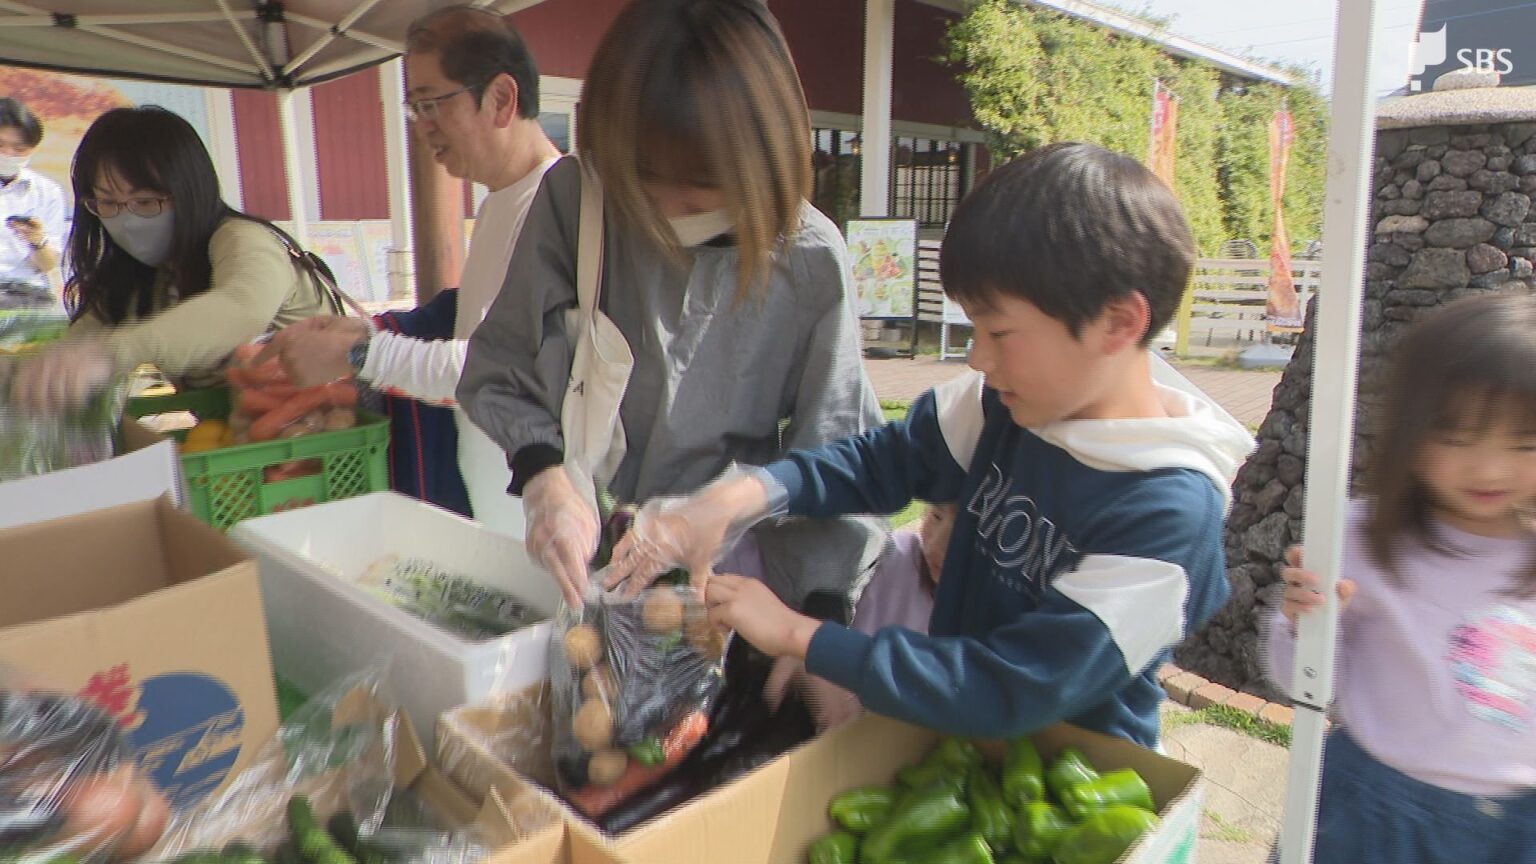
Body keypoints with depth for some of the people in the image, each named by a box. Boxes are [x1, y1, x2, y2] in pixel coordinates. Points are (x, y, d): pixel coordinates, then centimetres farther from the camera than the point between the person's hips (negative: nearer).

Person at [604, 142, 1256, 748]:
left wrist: (797, 636, -26)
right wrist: (739, 495, -18)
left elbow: (1015, 693, -28)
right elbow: (881, 461, 1)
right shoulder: (1005, 407, -6)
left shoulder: (1172, 512, -25)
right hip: (953, 738, 7)